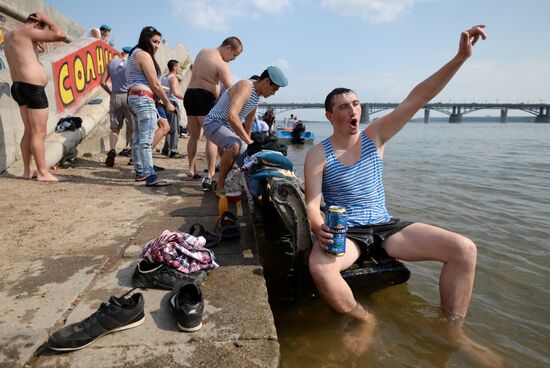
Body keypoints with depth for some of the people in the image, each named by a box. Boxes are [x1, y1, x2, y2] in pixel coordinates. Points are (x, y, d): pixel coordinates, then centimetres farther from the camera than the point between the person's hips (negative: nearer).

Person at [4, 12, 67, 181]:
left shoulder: (9, 35, 20)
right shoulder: (27, 31, -7)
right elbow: (61, 35, -11)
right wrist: (46, 20, 3)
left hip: (18, 87, 10)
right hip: (32, 87, -10)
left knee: (29, 131, 13)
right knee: (39, 133, -8)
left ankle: (28, 170, 15)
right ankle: (43, 173, -6)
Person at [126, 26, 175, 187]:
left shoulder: (134, 54, 22)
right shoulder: (144, 55, -8)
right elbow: (155, 84, -13)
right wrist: (167, 103, -5)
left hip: (133, 97, 11)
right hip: (144, 99, -11)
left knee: (137, 139, 14)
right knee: (146, 141, -14)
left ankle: (140, 172, 23)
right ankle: (151, 177, -15)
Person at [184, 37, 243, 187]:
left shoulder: (203, 51, 14)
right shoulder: (221, 65, -13)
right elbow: (231, 90, -19)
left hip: (189, 94, 9)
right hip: (205, 97, -9)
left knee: (194, 136, 15)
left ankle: (192, 170, 20)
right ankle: (210, 176, -18)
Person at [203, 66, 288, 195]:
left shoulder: (256, 95, 7)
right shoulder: (245, 86, -23)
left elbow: (249, 120, 22)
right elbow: (232, 116, -38)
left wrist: (248, 139, 28)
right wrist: (248, 141, -34)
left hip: (230, 128, 9)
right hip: (214, 123, -9)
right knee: (234, 145, -38)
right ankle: (220, 186, -21)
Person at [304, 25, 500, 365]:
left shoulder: (374, 136, 2)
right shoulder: (318, 155, -5)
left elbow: (417, 99, -6)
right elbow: (313, 203, -10)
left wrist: (461, 57, -13)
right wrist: (319, 230, -32)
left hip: (385, 226, 4)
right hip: (344, 232, -3)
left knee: (464, 250, -11)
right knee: (319, 267, -37)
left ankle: (453, 330, 6)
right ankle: (365, 320, -6)